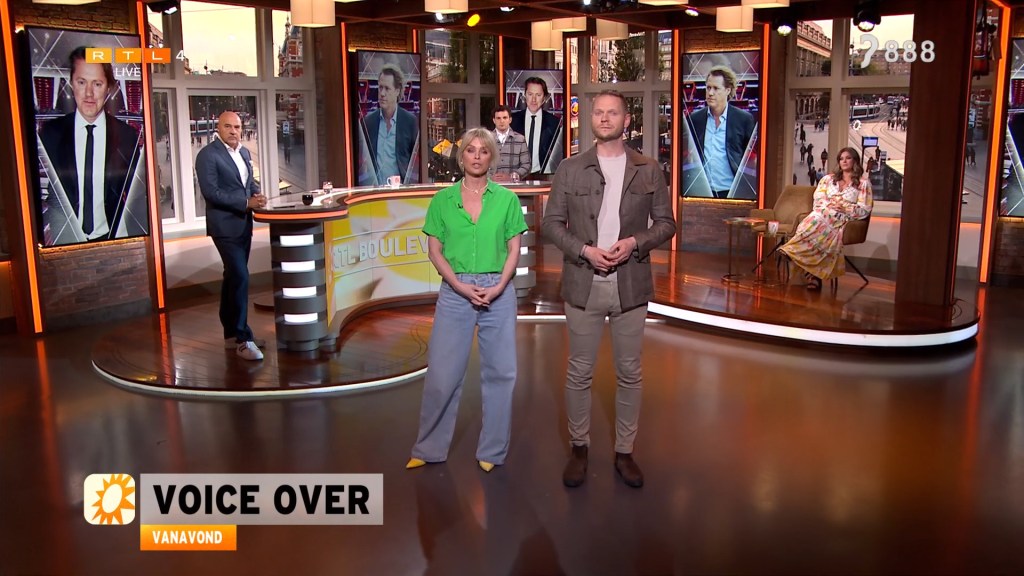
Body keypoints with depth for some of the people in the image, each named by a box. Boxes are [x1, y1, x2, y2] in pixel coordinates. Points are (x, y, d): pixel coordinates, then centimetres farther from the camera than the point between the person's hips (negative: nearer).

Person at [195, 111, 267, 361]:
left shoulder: (244, 152, 12)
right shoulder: (207, 155, -12)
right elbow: (211, 192, -18)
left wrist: (257, 193, -2)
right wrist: (246, 203, -21)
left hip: (243, 224, 8)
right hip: (225, 226, -8)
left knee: (233, 278, 15)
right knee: (240, 277, -13)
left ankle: (231, 334, 25)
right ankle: (243, 339, -8)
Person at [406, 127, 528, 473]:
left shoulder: (506, 199, 4)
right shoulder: (443, 199, 4)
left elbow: (514, 250, 4)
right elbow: (435, 250, 3)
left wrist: (498, 287, -11)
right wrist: (460, 286, -10)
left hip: (498, 291, 1)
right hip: (454, 291, 0)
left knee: (499, 371, 5)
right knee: (442, 373, 1)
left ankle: (492, 451, 19)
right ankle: (429, 449, 17)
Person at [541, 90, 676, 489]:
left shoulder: (648, 170, 4)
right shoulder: (570, 169, 2)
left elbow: (666, 223, 6)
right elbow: (551, 223, 3)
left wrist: (635, 242, -13)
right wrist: (585, 250, -13)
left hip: (630, 285, 1)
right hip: (583, 284, 0)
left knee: (629, 373, 9)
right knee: (579, 373, 7)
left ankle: (625, 451, 23)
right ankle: (579, 448, 24)